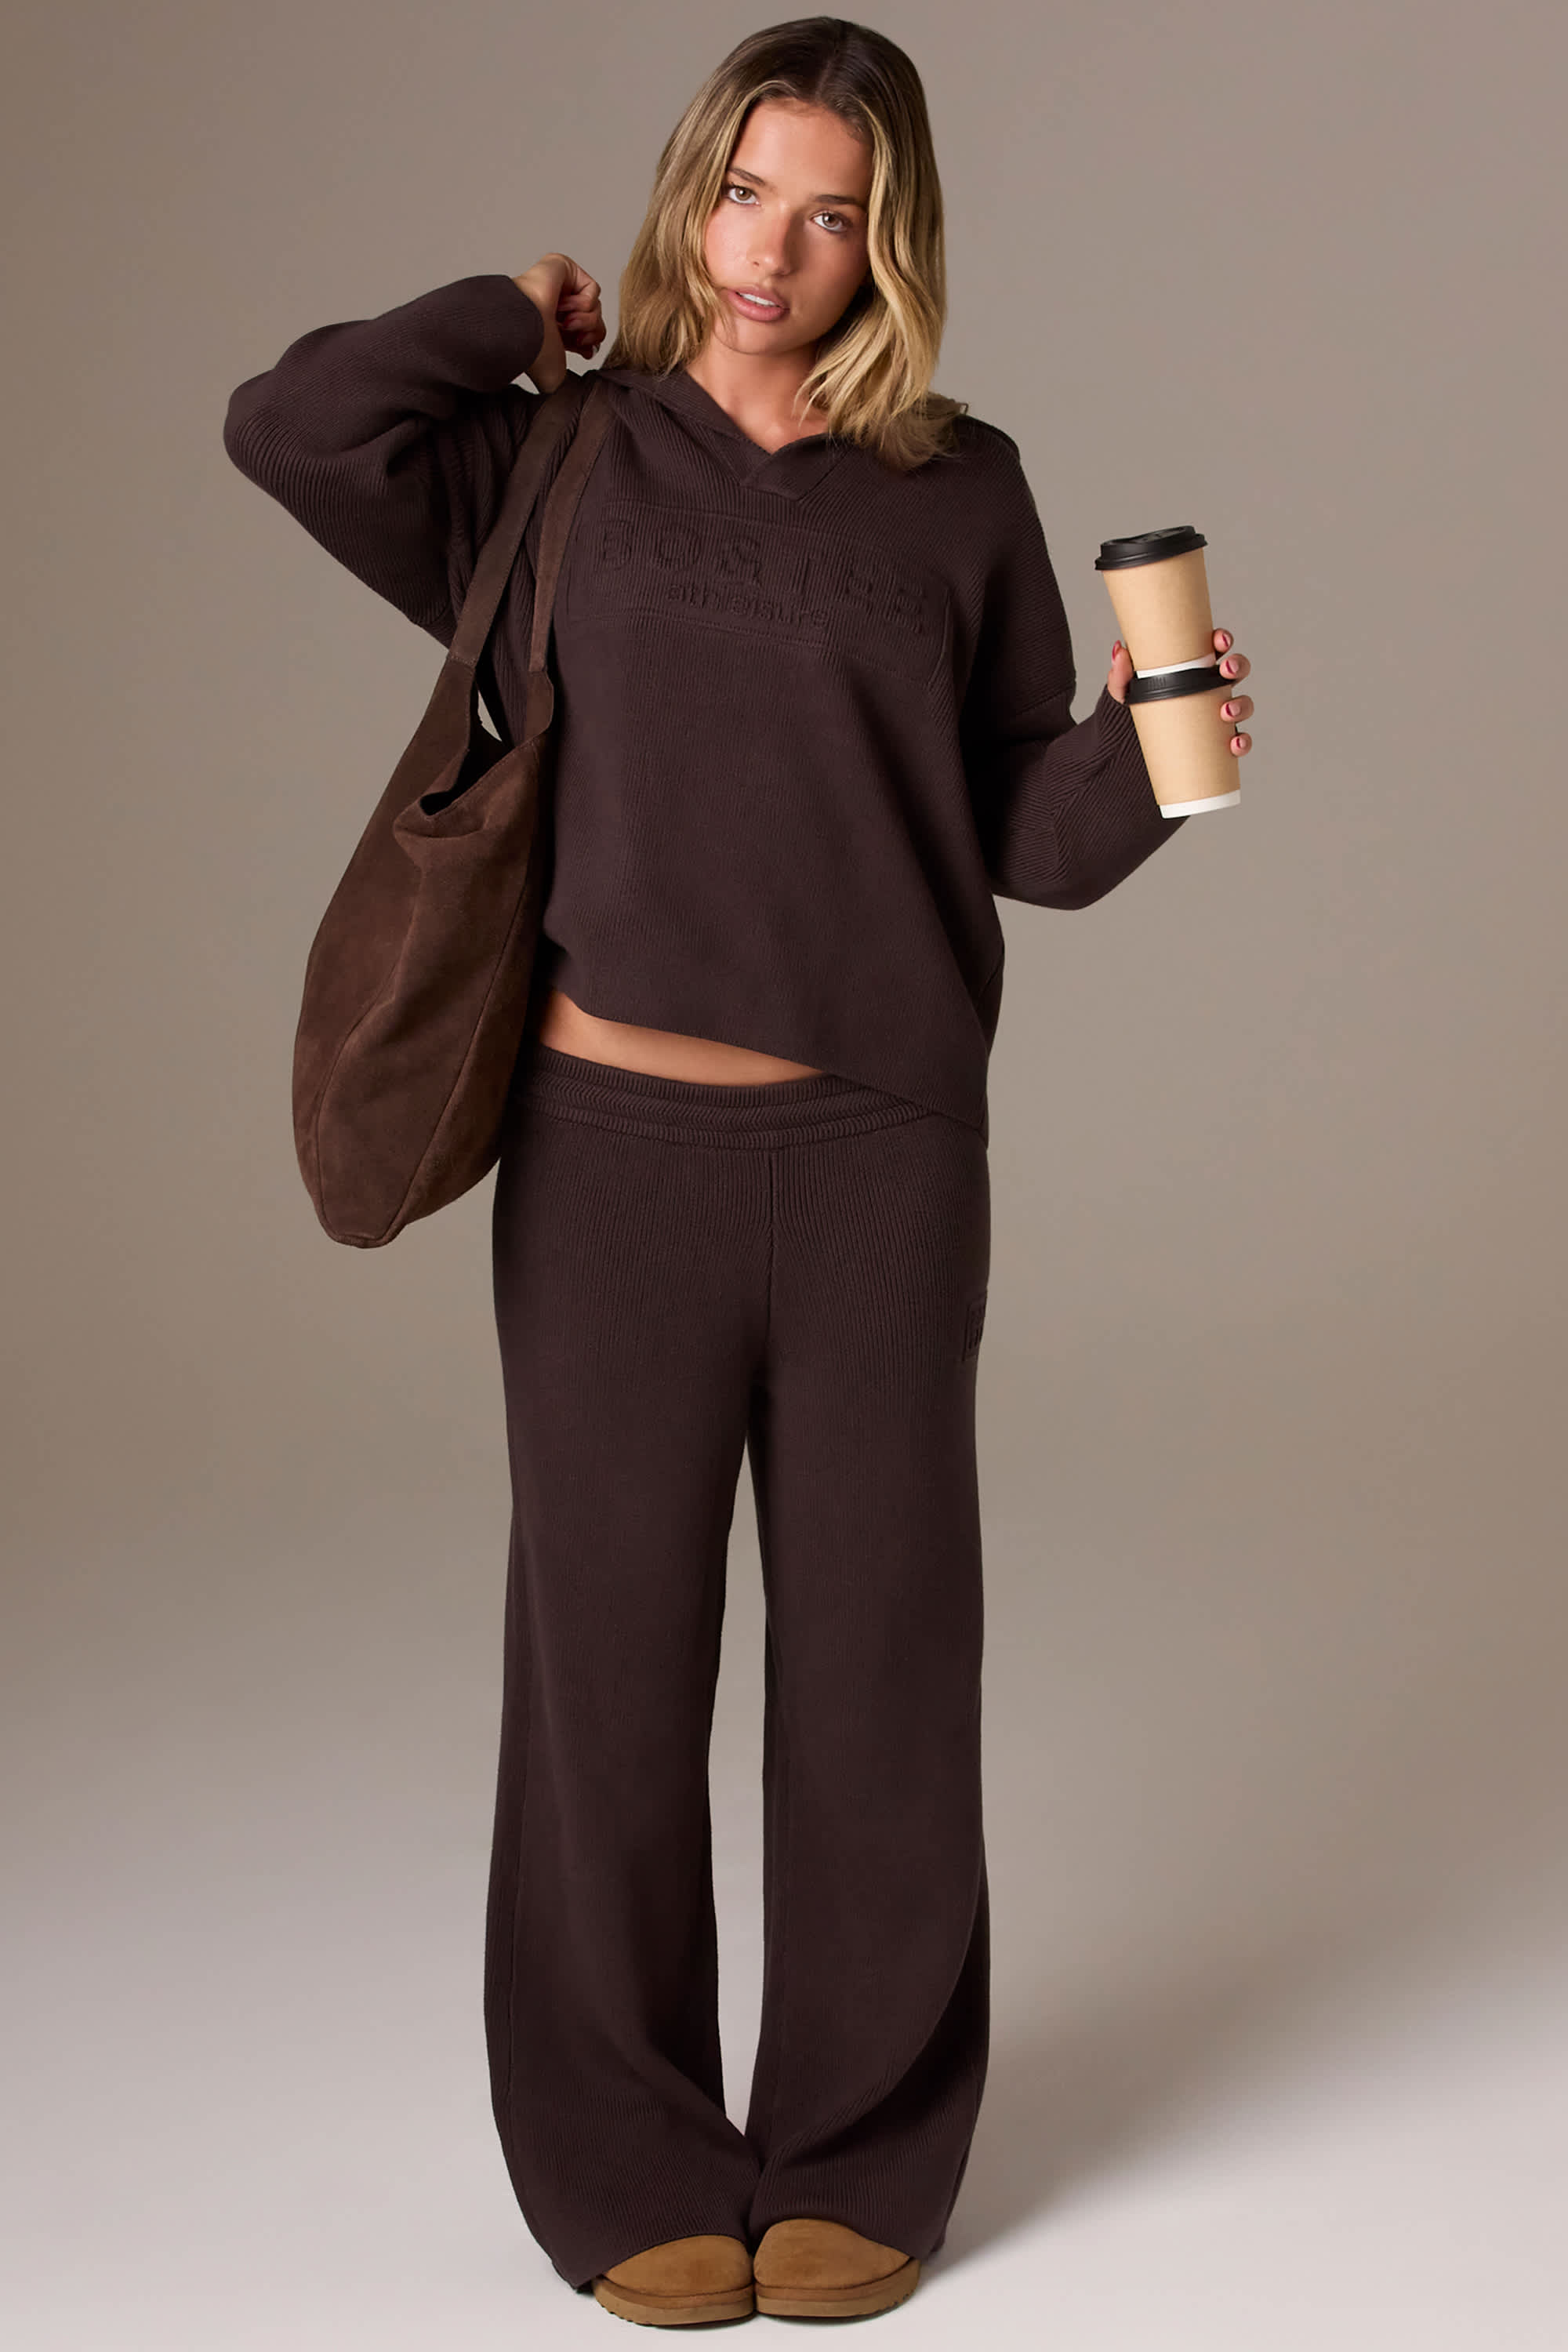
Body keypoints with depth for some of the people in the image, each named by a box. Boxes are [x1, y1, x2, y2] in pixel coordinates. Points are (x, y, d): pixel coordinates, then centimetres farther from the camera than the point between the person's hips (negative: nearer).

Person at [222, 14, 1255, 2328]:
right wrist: (519, 311, 3)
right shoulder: (558, 468, 6)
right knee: (612, 1647, 6)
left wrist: (1145, 748, -11)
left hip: (884, 1155, 1)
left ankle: (859, 2160, 23)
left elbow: (1031, 839, 9)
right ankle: (632, 2166, 22)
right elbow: (285, 426, -9)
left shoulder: (962, 493, 7)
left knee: (880, 1655, 7)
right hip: (616, 1143, 0)